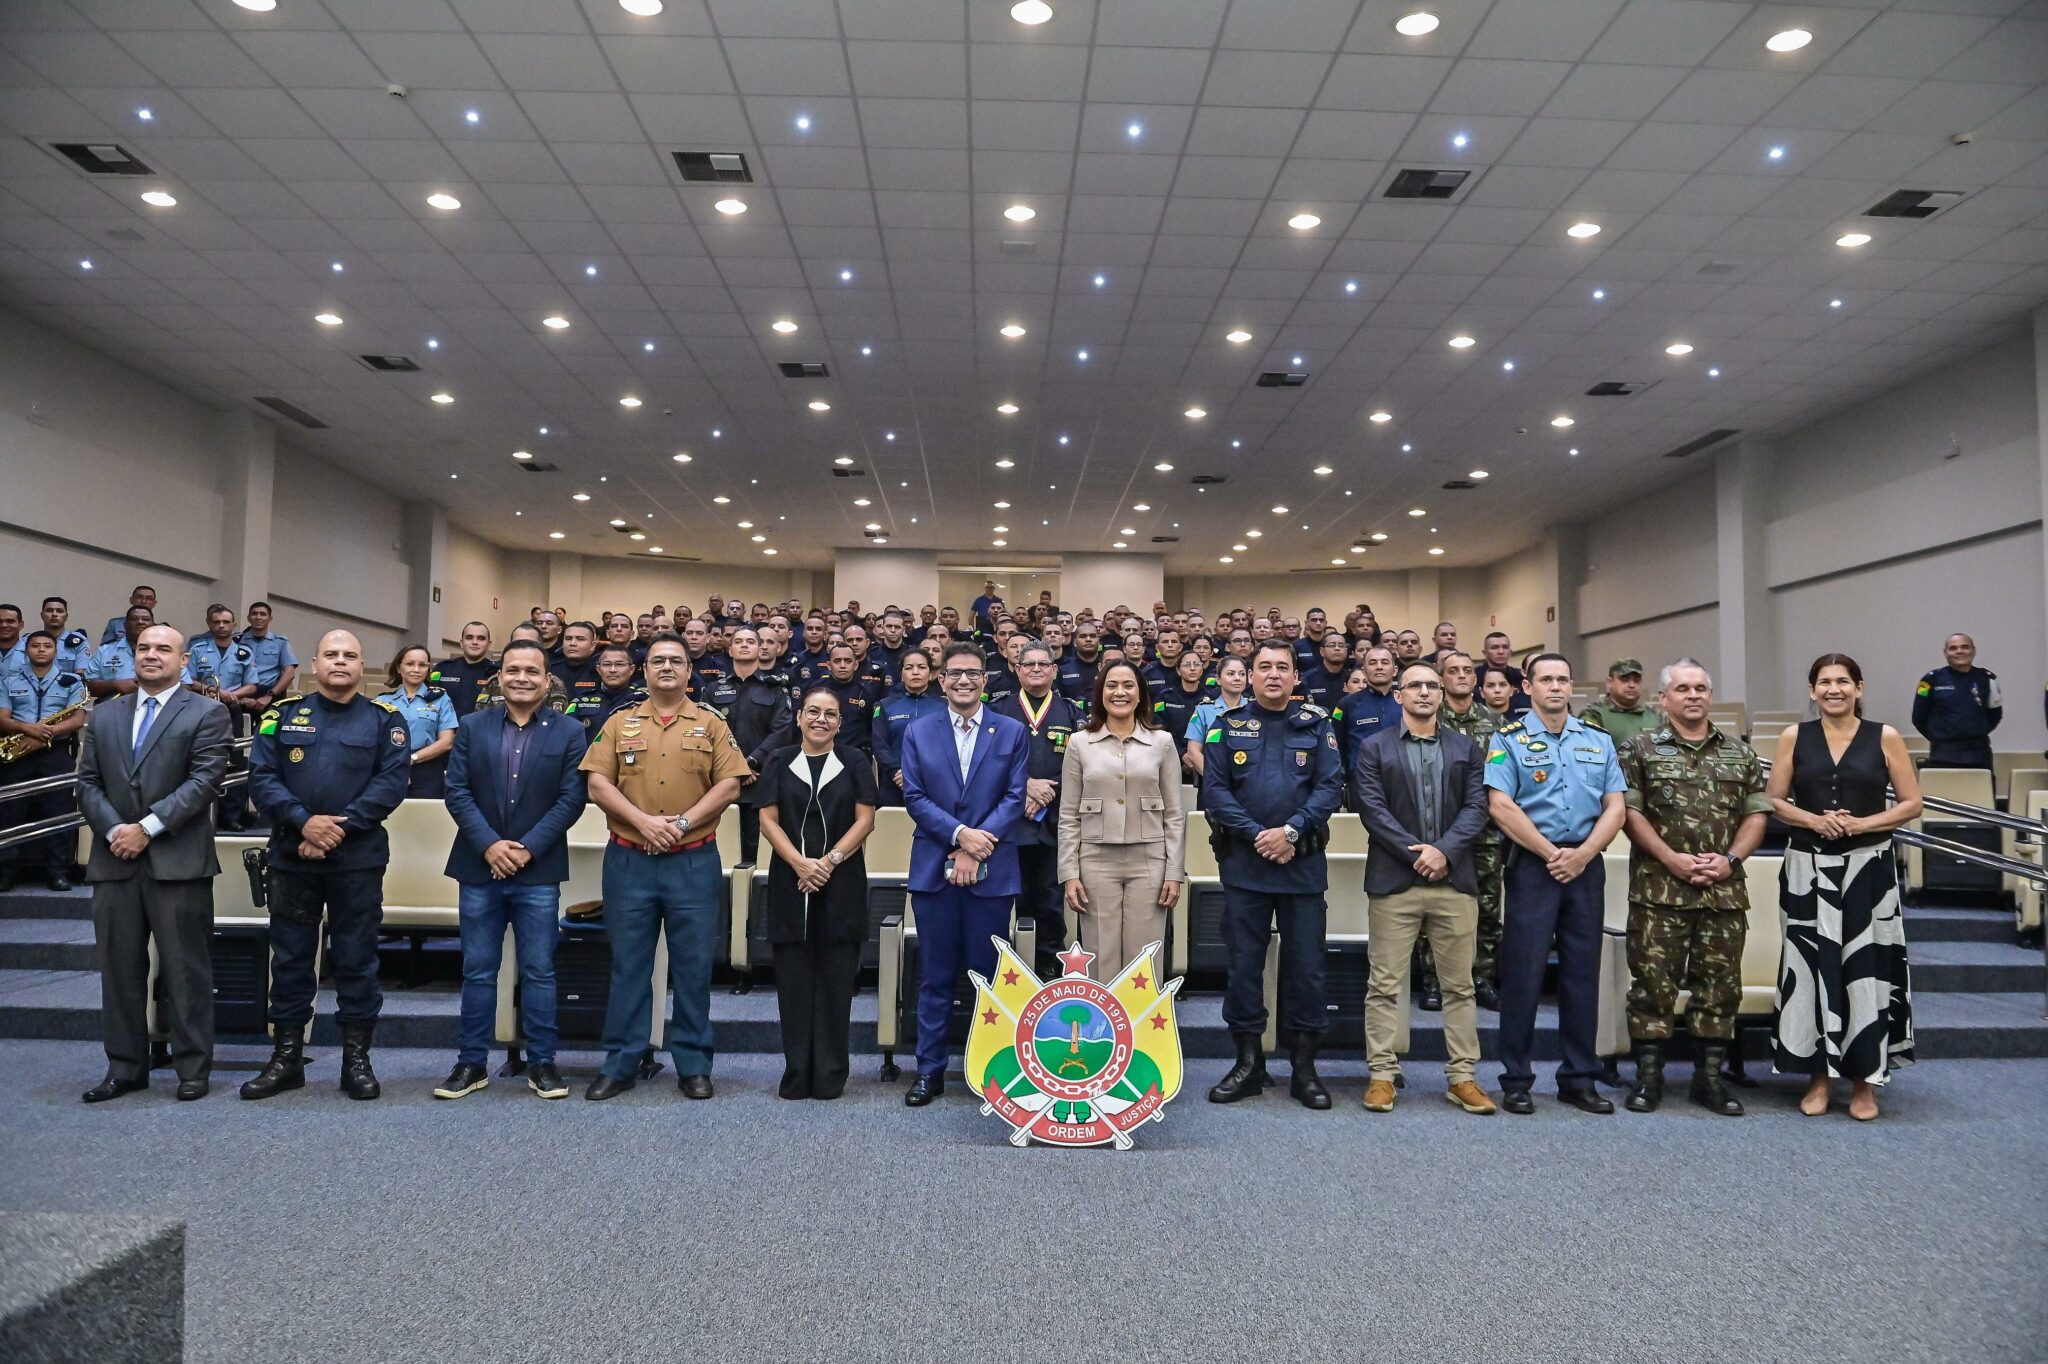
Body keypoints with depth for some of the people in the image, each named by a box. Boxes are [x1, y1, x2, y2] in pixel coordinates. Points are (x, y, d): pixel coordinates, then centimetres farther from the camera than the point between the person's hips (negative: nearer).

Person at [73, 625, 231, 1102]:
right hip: (115, 860, 5)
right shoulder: (104, 715, 16)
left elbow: (204, 781, -9)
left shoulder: (206, 714, 1)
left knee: (185, 970, 1)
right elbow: (88, 782, 10)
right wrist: (113, 830, -7)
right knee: (119, 968, 9)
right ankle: (125, 1067, 19)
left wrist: (148, 827, -15)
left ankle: (193, 1068, 9)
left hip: (179, 861, -5)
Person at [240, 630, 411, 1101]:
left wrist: (340, 826, -16)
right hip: (291, 856, 2)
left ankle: (356, 1058, 13)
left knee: (356, 959, 4)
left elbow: (391, 781, -7)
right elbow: (261, 777, -2)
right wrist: (303, 822, -16)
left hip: (359, 859, -2)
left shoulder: (384, 719, 3)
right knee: (290, 958, 10)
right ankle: (286, 1057, 21)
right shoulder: (283, 715, 8)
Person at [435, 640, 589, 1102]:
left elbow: (571, 799, -5)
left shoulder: (569, 732, 1)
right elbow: (457, 792, 0)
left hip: (539, 872, -1)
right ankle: (472, 1064, 18)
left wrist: (528, 849, -13)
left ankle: (541, 1063, 13)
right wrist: (489, 845, -12)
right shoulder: (471, 727, 6)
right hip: (480, 868, 2)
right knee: (477, 972, 8)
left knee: (539, 972, 4)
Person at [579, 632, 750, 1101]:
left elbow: (729, 784, -2)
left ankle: (693, 1066, 15)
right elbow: (598, 783, 0)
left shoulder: (711, 724, 5)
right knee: (628, 965, 7)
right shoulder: (620, 724, 8)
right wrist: (643, 821, -14)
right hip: (629, 862, 1)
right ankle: (621, 1065, 16)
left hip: (694, 863, -1)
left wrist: (683, 822, -13)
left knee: (694, 966, 4)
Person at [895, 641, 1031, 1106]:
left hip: (993, 870, -1)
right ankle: (930, 1069, 17)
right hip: (934, 870, 1)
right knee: (936, 975, 7)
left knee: (988, 974, 6)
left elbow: (1014, 799, -2)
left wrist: (976, 848, -12)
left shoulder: (1012, 732, 4)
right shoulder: (918, 732, 7)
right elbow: (914, 797, 0)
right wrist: (960, 833, -13)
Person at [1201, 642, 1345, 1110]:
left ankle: (1305, 1066, 16)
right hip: (1244, 862, 0)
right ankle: (1248, 1062, 17)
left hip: (1303, 863, 0)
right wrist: (1257, 836, -12)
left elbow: (1331, 785, -3)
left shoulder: (1316, 725, 6)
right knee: (1244, 963, 6)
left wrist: (1291, 831, -15)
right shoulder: (1228, 727, 5)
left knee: (1306, 965, 5)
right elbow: (1214, 790, -2)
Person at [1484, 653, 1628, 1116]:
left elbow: (1614, 807, 6)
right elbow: (1501, 805, -10)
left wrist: (1582, 854, -9)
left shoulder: (1598, 741, 12)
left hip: (1586, 866, 4)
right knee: (1523, 973, -1)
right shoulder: (1509, 739, 0)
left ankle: (1579, 1079, 17)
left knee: (1582, 974, 8)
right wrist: (1551, 853, -13)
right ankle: (1516, 1079, 8)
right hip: (1532, 865, -4)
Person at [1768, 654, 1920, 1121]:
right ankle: (1818, 1076, 14)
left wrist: (1862, 824, -12)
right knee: (1812, 967, 2)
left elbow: (1912, 804, 2)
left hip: (1868, 868, -1)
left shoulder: (1884, 737, 2)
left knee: (1865, 968, 0)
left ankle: (1865, 1080, 13)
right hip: (1808, 868, 1)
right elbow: (1773, 801, 5)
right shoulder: (1794, 737, 4)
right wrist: (1813, 820, -12)